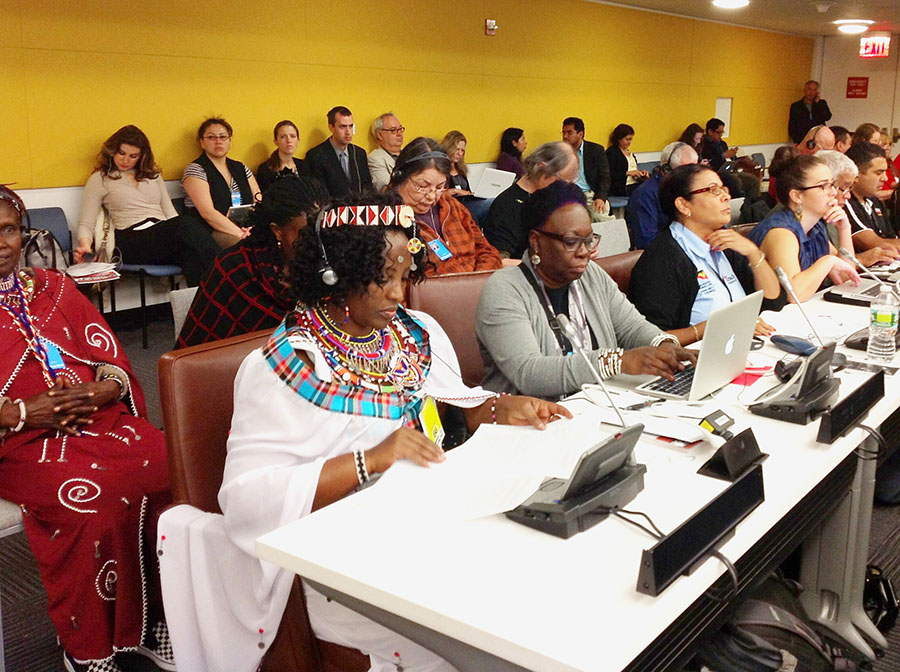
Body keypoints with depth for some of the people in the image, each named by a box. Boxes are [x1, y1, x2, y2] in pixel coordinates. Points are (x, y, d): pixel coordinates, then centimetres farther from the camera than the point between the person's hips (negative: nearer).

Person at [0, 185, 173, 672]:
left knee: (173, 469, -23)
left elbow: (110, 358, 12)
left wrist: (102, 390, -9)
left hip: (99, 418, 4)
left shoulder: (55, 289, 17)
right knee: (94, 496, -32)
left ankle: (154, 619, -6)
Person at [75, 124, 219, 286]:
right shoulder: (100, 179, 13)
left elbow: (170, 212, 21)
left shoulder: (152, 174, 26)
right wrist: (85, 245, -15)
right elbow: (86, 224, 8)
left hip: (163, 235, 5)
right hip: (132, 240, -5)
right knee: (188, 225, -35)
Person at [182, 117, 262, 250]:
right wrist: (240, 233, -22)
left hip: (247, 228, 6)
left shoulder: (241, 168, 20)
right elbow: (207, 213, -13)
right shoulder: (195, 169, 1)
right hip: (213, 232, -5)